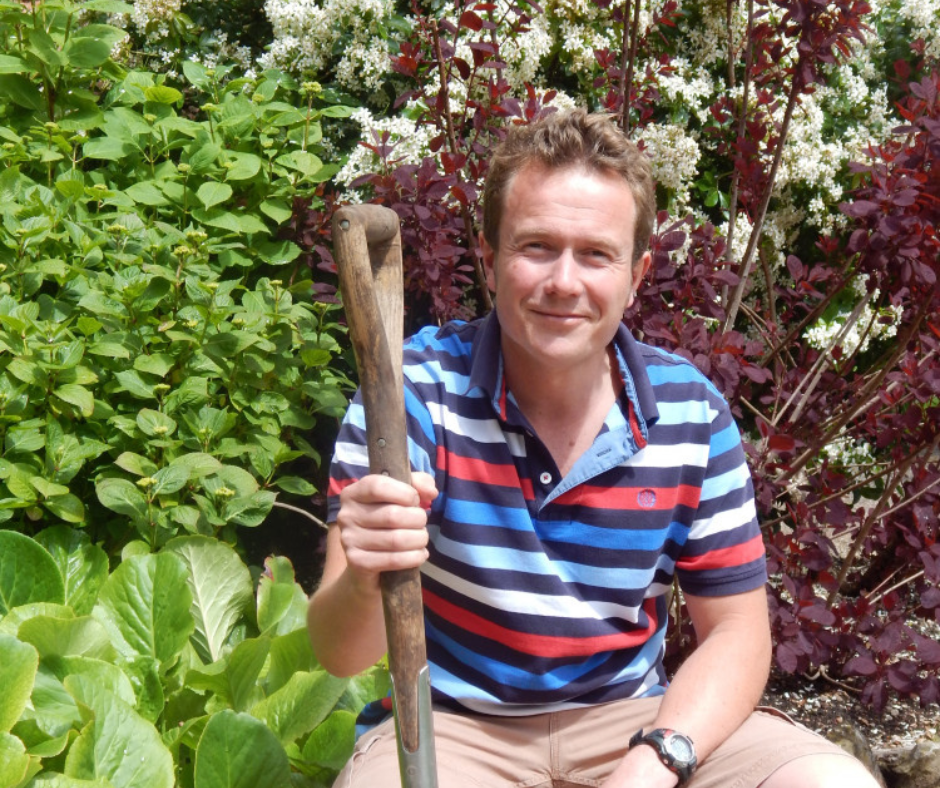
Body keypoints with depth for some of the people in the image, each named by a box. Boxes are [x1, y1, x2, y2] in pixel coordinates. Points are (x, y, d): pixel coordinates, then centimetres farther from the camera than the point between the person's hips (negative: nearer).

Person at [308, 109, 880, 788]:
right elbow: (340, 653, -17)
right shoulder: (416, 388, -13)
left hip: (634, 719, 3)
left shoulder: (691, 412, -5)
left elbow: (736, 629, 1)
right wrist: (367, 583, -42)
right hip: (455, 725, -2)